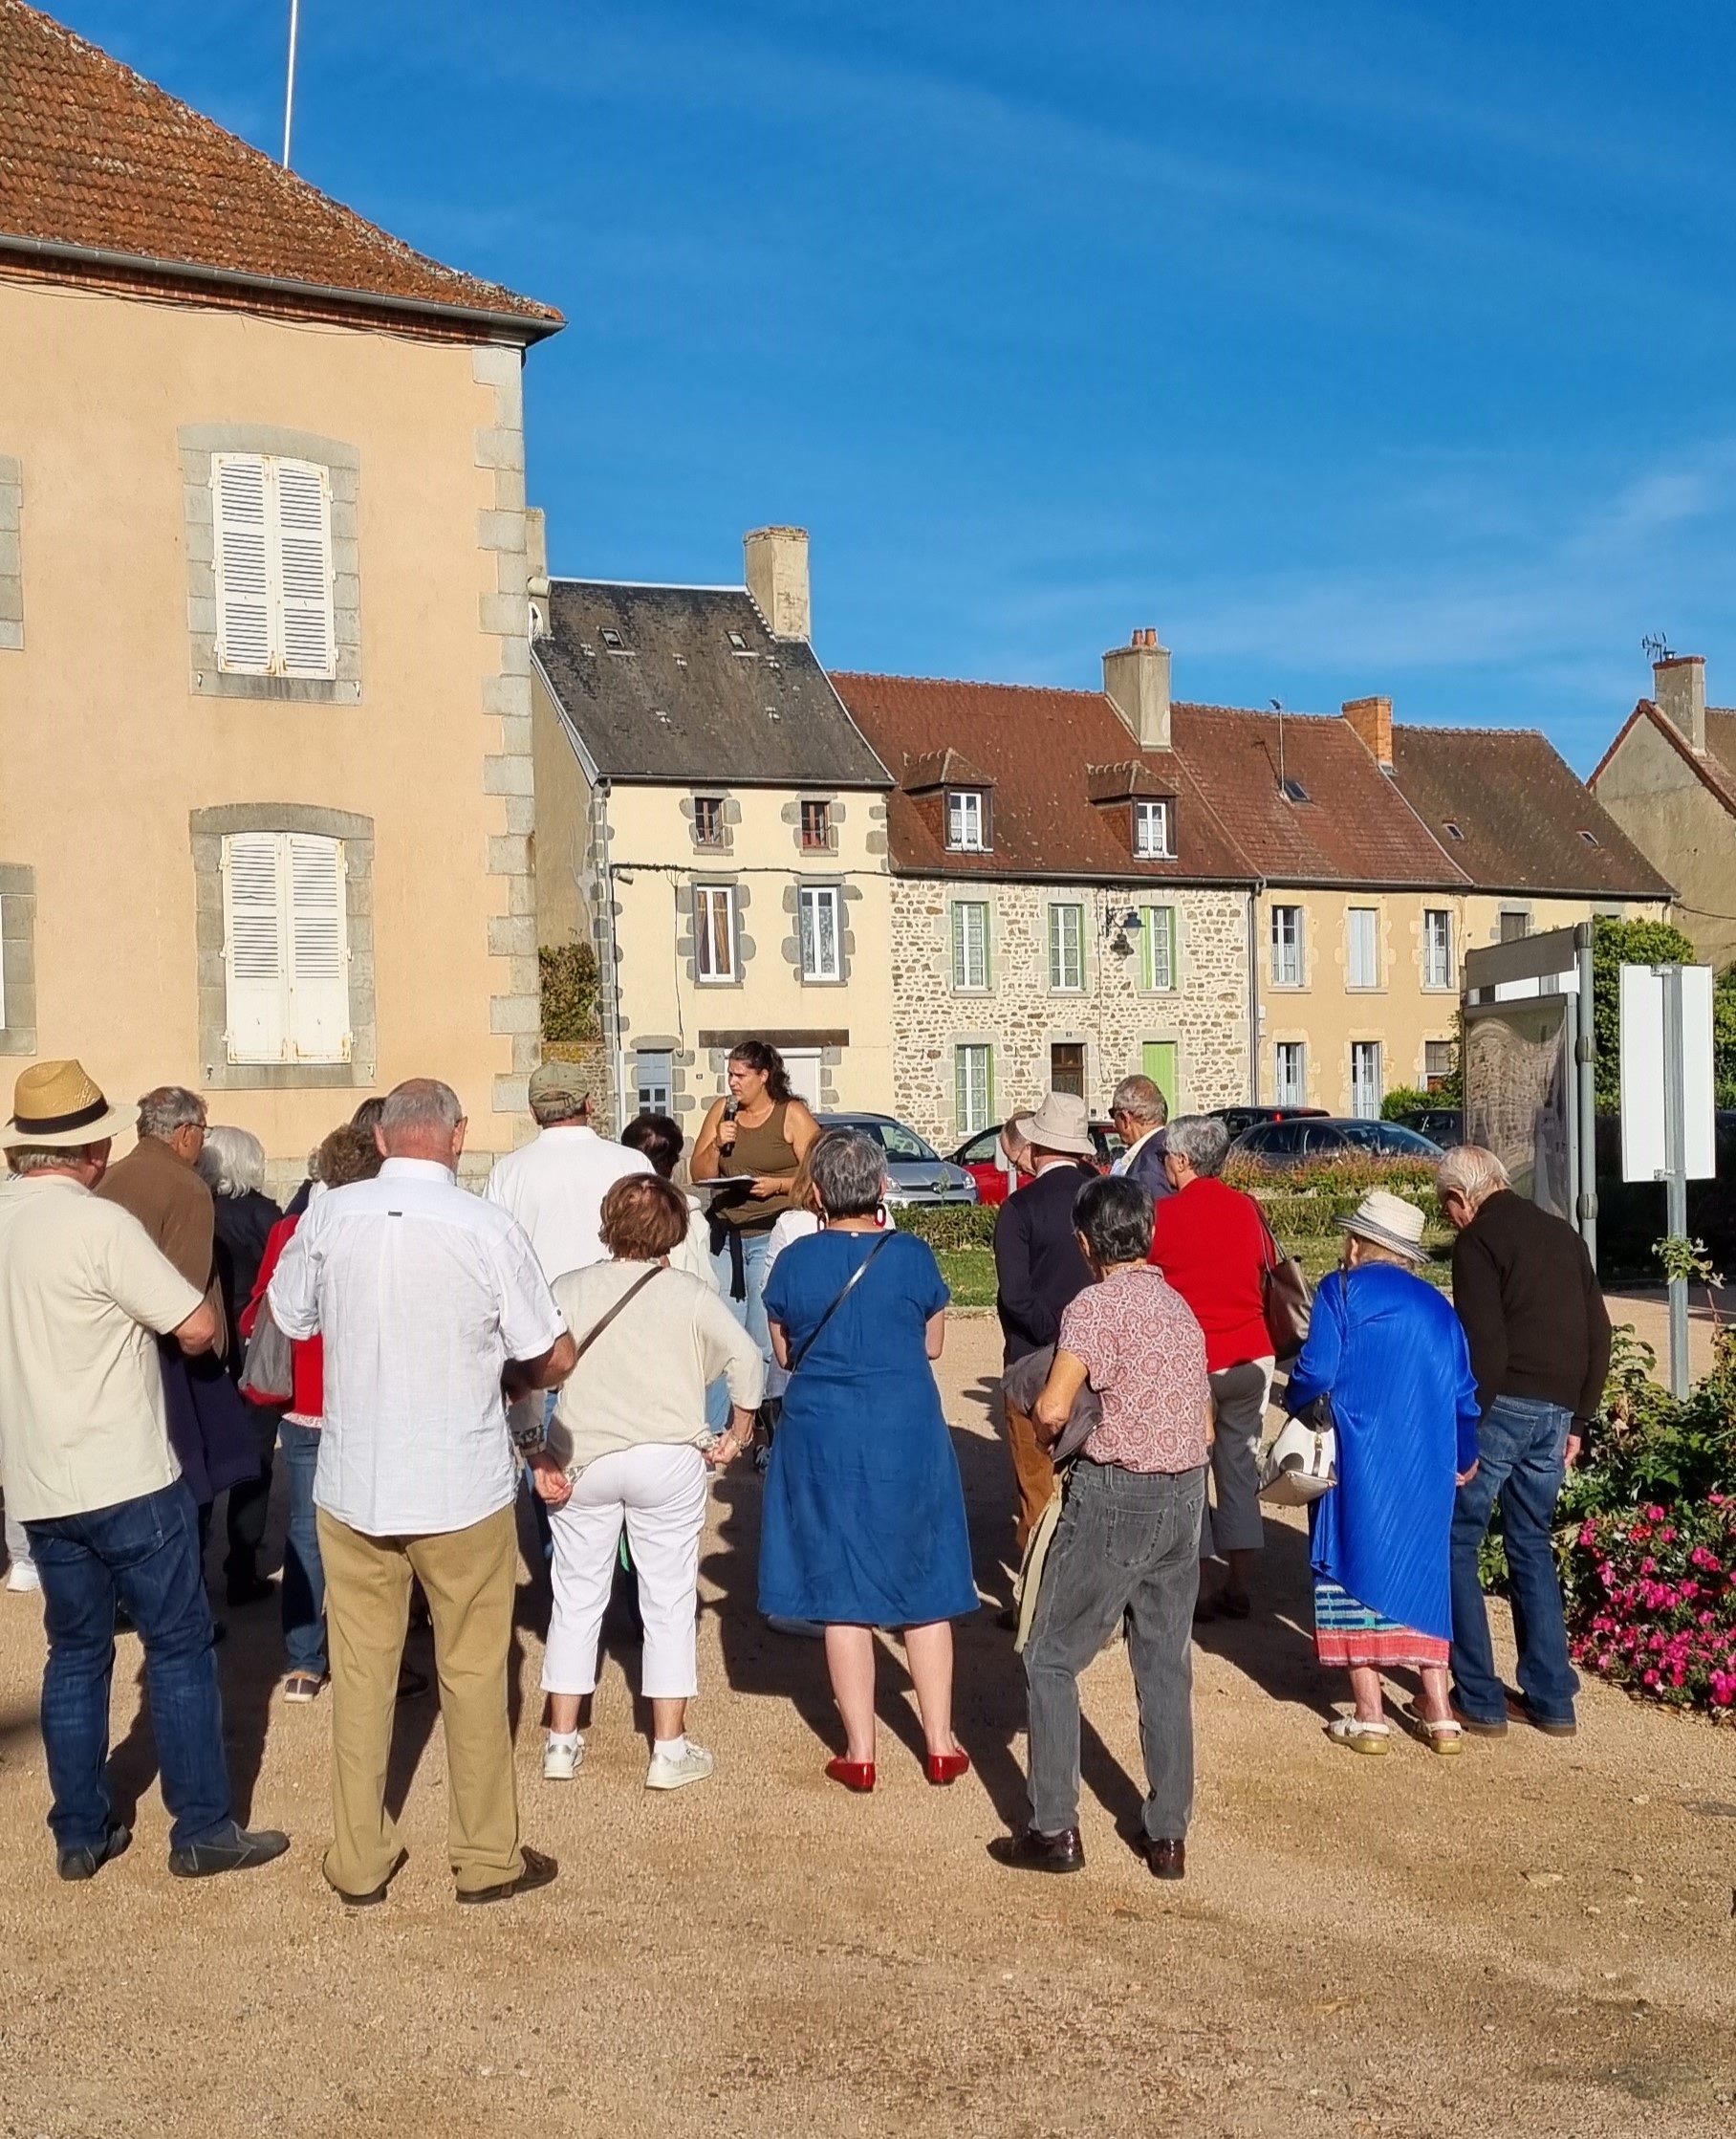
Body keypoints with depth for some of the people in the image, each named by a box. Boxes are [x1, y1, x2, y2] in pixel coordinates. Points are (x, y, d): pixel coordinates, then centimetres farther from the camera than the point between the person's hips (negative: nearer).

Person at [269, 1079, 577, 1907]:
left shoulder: (327, 1216, -7)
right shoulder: (487, 1227, -15)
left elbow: (289, 1318, 10)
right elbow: (555, 1359, -8)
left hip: (350, 1487, 2)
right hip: (464, 1489, -2)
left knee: (360, 1674, 14)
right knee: (473, 1674, 12)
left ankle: (360, 1860, 25)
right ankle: (487, 1858, 24)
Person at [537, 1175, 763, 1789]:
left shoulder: (568, 1290, 1)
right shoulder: (691, 1294, -3)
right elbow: (747, 1358, -10)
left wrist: (540, 1455, -3)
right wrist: (738, 1434, 1)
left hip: (581, 1461, 2)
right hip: (668, 1462, -2)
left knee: (576, 1600, 14)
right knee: (669, 1605, 8)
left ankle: (562, 1741, 21)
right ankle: (670, 1750, 11)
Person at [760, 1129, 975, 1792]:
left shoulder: (794, 1261, -7)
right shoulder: (912, 1255, -7)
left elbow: (785, 1354, 6)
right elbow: (932, 1344, 5)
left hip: (823, 1438, 0)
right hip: (909, 1436, 0)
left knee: (843, 1595, 9)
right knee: (925, 1589, 13)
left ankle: (860, 1752, 14)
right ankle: (940, 1744, 20)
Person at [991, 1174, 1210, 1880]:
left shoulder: (1095, 1305, -11)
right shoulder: (1181, 1307, 12)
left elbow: (1052, 1408, -21)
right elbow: (1205, 1423, 15)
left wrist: (1042, 1430, -1)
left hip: (1114, 1496, -7)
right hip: (1185, 1493, 7)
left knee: (1051, 1660, 6)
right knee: (1167, 1667, 13)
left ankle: (1056, 1831, 7)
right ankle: (1168, 1836, 19)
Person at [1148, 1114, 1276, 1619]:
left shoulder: (1161, 1215, -10)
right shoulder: (1248, 1210, 1)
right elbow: (1267, 1275, 10)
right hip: (1251, 1359, 4)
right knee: (1240, 1472, 10)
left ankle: (1194, 1591, 5)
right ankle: (1238, 1591, 16)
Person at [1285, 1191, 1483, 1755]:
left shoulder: (1343, 1290, -3)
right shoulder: (1437, 1307, 14)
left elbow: (1316, 1373, -12)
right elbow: (1464, 1396, 15)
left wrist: (1298, 1404, 10)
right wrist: (1465, 1459, 30)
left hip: (1361, 1460, -5)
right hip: (1429, 1468, 5)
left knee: (1354, 1567, 4)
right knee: (1421, 1574, 14)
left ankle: (1369, 1716, 5)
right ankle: (1438, 1714, 14)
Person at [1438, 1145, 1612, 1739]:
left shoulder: (1479, 1241, -7)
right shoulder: (1563, 1235, 16)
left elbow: (1484, 1345, -16)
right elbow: (1598, 1334, 16)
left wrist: (1464, 1431, -12)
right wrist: (1578, 1421, 19)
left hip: (1503, 1406, -7)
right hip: (1555, 1412, 7)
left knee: (1455, 1545, 4)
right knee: (1532, 1547, 17)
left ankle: (1478, 1699, 4)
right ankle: (1551, 1700, 18)